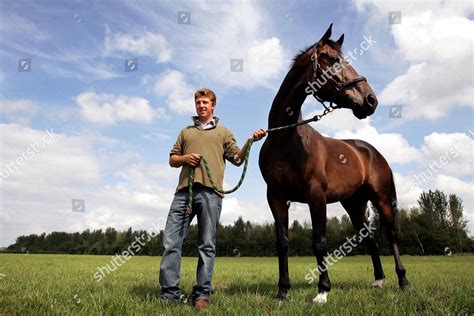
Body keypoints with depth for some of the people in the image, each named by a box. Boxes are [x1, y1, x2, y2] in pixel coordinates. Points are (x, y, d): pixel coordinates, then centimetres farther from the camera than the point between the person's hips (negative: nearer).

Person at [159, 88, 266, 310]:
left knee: (207, 245, -2)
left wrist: (251, 141, -5)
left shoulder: (223, 132, 20)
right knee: (171, 240, -4)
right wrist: (184, 158, 2)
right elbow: (172, 159, 24)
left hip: (210, 192, -2)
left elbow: (237, 159, 11)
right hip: (184, 190, 3)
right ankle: (170, 293, 1)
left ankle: (202, 294, 4)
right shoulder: (186, 131, 27)